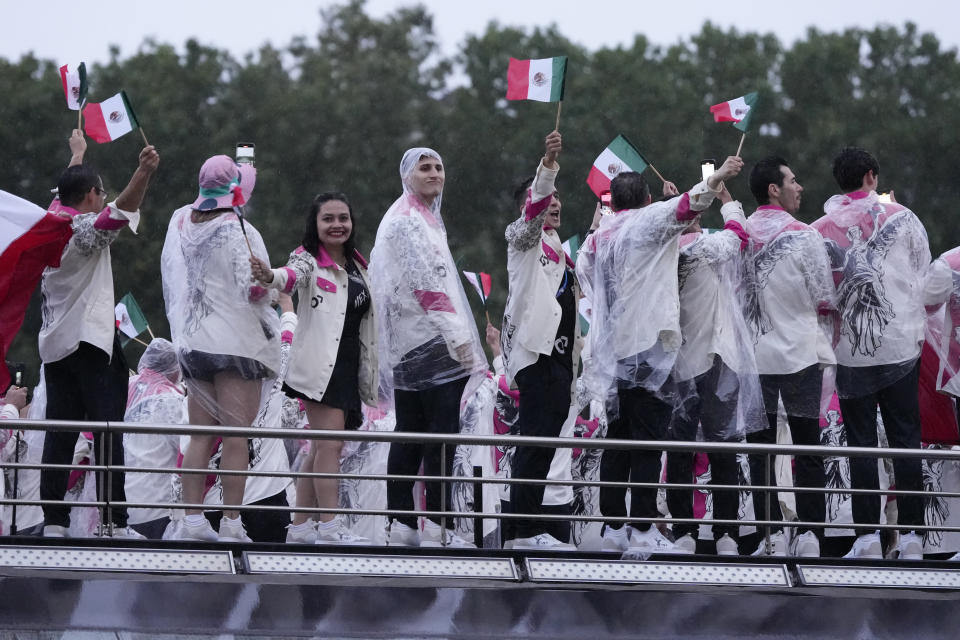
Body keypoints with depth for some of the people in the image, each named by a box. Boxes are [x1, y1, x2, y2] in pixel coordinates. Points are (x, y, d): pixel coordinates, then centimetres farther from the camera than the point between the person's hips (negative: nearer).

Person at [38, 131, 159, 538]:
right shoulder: (86, 228, -9)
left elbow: (65, 193, 35)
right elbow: (121, 211, -30)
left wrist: (77, 154, 52)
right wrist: (144, 173, -46)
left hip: (54, 343, 8)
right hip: (89, 338, -8)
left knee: (59, 434, 4)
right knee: (107, 430, -10)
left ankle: (53, 520, -1)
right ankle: (116, 522, -17)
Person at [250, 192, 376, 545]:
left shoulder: (355, 265, 16)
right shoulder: (309, 260, -7)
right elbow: (293, 275, -31)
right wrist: (270, 277, -54)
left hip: (348, 366, 8)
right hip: (320, 365, -8)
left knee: (322, 449, 10)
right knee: (329, 444, -15)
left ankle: (301, 525, 14)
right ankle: (330, 525, -18)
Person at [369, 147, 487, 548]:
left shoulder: (421, 217, 24)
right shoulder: (408, 219, -8)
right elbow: (425, 283, -17)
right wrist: (458, 336, -20)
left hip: (408, 349, 11)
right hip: (431, 342, -11)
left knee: (409, 435, 8)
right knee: (442, 433, -13)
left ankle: (400, 523, 7)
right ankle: (436, 527, -17)